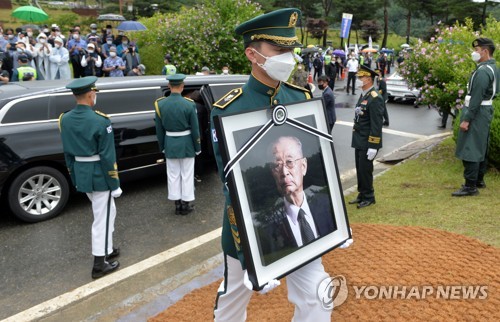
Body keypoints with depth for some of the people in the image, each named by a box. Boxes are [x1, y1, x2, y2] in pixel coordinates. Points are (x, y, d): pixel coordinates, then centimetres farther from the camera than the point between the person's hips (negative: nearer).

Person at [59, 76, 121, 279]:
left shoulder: (65, 119, 2)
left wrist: (74, 178, 17)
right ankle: (99, 264, 12)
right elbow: (107, 156, -17)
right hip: (99, 175, -7)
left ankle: (107, 251, 35)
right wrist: (115, 184, -10)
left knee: (108, 212, 23)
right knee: (102, 218, 4)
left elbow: (67, 152, 8)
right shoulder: (101, 121, -19)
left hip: (81, 174, 8)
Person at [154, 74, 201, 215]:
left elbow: (159, 129, 1)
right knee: (187, 174, 9)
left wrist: (162, 146, 13)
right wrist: (197, 147, 1)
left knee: (173, 175, 12)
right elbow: (195, 129, -10)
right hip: (186, 143, -2)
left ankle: (177, 204, 19)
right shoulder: (189, 104, -15)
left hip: (170, 144, 3)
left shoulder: (160, 104, -6)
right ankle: (186, 204, 16)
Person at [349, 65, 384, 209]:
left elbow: (377, 124, -19)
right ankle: (362, 195, 28)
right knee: (360, 169, 15)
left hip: (367, 143, -9)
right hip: (359, 141, 9)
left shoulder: (375, 98, -16)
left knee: (365, 169, 0)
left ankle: (368, 197, 14)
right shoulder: (363, 95, 13)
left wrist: (373, 146, -21)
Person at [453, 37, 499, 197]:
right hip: (486, 111, 11)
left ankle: (470, 186, -6)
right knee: (481, 148, 17)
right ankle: (479, 180, 27)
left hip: (477, 112, -11)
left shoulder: (483, 71, -20)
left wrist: (466, 119, -22)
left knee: (469, 149, -8)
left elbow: (476, 98, -24)